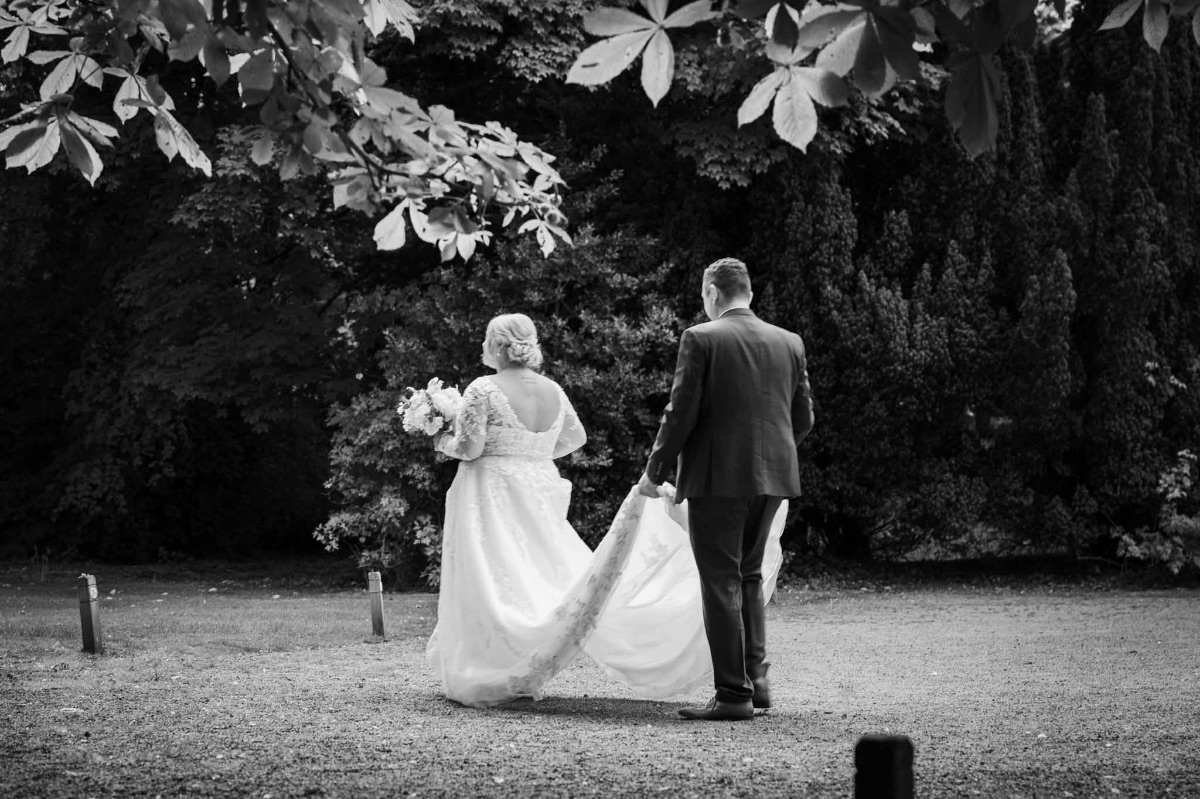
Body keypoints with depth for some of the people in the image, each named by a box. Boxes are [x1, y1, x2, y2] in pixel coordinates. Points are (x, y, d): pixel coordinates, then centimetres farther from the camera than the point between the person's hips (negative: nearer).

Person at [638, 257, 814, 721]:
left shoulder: (701, 339, -8)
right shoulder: (789, 342, 8)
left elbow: (681, 413, -11)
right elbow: (803, 419, 11)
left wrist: (655, 471, -1)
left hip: (716, 475, -6)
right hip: (772, 476, 6)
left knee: (721, 583, 0)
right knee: (749, 575, 19)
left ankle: (734, 693, 0)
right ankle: (756, 678, 15)